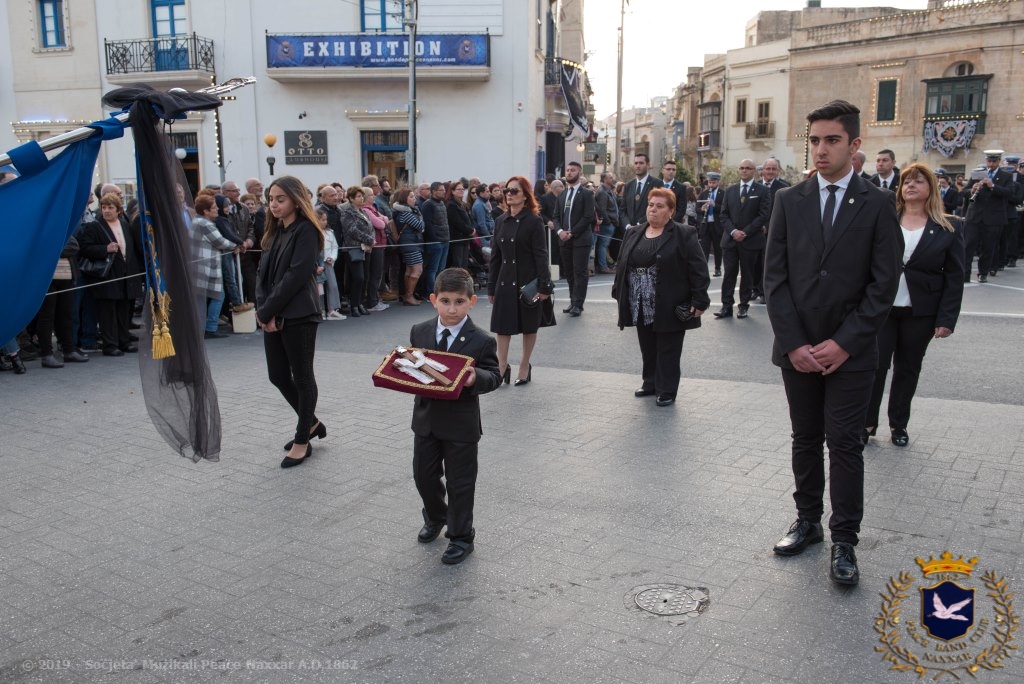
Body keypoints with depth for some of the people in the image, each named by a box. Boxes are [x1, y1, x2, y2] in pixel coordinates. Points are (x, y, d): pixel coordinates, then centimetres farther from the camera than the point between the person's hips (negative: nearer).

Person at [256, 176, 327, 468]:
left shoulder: (306, 231, -9)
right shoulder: (275, 232, 14)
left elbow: (294, 277, -17)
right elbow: (263, 274, 8)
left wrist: (265, 312, -14)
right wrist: (263, 311, -7)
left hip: (299, 316, -8)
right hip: (273, 317, 8)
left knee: (302, 376, 4)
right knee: (278, 376, 12)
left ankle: (303, 440, 16)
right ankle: (311, 423, 32)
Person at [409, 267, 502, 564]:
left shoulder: (482, 341, -14)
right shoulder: (419, 332, 0)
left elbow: (494, 376, -12)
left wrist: (476, 377, -33)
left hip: (461, 423, -5)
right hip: (426, 418, 5)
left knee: (459, 482, 7)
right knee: (424, 475, 20)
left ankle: (461, 536, 25)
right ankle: (435, 517, 48)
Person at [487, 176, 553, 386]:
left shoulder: (534, 221, -8)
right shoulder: (501, 221, 8)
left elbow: (541, 255, -11)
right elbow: (495, 256, 10)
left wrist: (544, 286, -17)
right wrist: (491, 287, 9)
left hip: (528, 281, -4)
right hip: (505, 281, 5)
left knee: (529, 326, 8)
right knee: (502, 325, 2)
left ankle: (525, 367, 21)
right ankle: (502, 367, 9)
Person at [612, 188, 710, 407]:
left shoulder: (684, 235, -7)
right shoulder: (633, 234, 10)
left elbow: (699, 270, -11)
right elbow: (622, 265, 15)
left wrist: (699, 300, -15)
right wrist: (619, 293, 12)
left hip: (670, 306, -5)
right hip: (641, 307, 5)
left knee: (668, 350, 3)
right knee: (647, 348, 14)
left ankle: (667, 390, 13)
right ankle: (650, 383, 29)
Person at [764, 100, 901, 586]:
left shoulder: (878, 205, -2)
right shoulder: (788, 201, 3)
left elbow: (884, 284, -5)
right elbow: (775, 276, -1)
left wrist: (844, 343, -12)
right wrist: (792, 343, -8)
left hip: (850, 351, -2)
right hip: (798, 348, 2)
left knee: (844, 442, 2)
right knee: (805, 438, 12)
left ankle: (844, 541, 11)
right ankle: (807, 521, 26)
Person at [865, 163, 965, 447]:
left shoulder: (948, 228, 0)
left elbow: (954, 278, -2)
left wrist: (947, 318, -8)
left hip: (920, 314, 0)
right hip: (881, 308, 0)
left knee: (908, 369, 11)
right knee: (875, 365, 0)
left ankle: (898, 424, 25)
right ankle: (867, 422, 15)